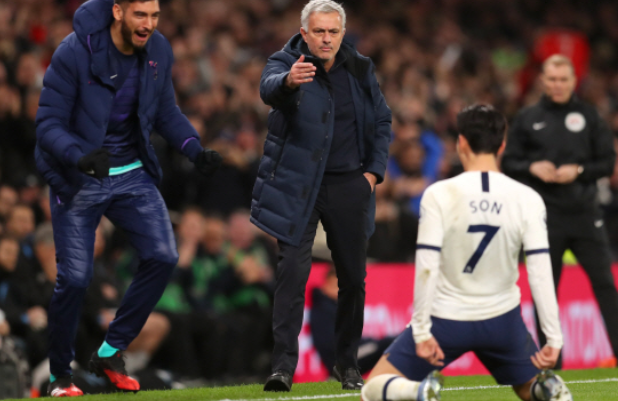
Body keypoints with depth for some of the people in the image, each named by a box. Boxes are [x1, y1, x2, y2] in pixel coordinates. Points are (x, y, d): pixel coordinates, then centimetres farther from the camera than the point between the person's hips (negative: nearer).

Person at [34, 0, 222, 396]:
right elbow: (48, 124, -19)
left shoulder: (158, 51, -5)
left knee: (163, 256, -10)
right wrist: (80, 157, -38)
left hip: (133, 174, 5)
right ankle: (60, 375, 14)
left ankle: (110, 352, 5)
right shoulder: (74, 53, -21)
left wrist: (195, 149, -9)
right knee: (75, 278, -6)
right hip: (77, 179, -5)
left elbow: (167, 112, 9)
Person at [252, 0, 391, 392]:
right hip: (297, 184, -4)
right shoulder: (286, 63, -8)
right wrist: (288, 81, -56)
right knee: (293, 273, -13)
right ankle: (283, 365, -13)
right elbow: (269, 88, -33)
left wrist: (374, 170, 5)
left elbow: (382, 120, 16)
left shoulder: (360, 69, 5)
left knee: (353, 277, 8)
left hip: (348, 185, 4)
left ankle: (348, 363, 22)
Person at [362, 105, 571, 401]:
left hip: (446, 320, -2)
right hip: (502, 318, 2)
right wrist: (554, 339, -9)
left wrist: (421, 332, -13)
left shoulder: (440, 195, -14)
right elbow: (540, 272, -11)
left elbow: (426, 268, -18)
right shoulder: (527, 200, -7)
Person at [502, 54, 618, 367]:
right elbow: (507, 163, 9)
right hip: (545, 216, 0)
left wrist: (578, 171, -11)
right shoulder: (527, 119, 8)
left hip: (585, 212, 0)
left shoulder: (588, 116, 7)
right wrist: (532, 168, -10)